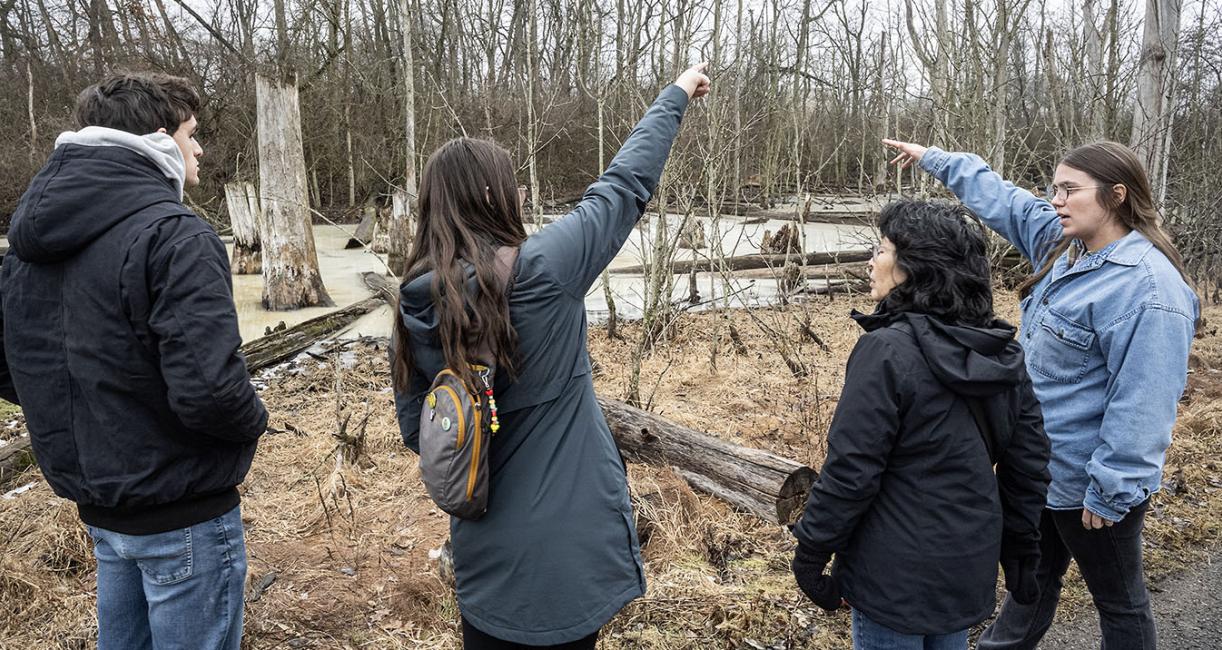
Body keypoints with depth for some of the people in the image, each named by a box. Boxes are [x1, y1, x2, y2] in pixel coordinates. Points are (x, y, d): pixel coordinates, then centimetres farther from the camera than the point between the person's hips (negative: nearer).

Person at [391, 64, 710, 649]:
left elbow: (415, 432, 4)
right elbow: (625, 185, -7)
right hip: (567, 543, -4)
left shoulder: (414, 306, -5)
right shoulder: (542, 269, -19)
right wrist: (675, 96, 7)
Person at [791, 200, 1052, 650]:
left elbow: (850, 470, -21)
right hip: (970, 567, 7)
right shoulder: (1003, 353, 1)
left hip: (896, 576, -7)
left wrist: (811, 552, -10)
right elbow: (1029, 459, 7)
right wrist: (1021, 548, 16)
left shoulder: (887, 350, -22)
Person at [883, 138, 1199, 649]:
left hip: (1088, 481, -8)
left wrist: (1111, 491, -23)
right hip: (1040, 464, 8)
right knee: (1033, 576, 26)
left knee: (1118, 600, 14)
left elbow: (1142, 402, -26)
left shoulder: (1147, 286, -25)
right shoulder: (1063, 245, 1)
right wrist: (933, 159, 20)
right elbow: (1001, 199, 14)